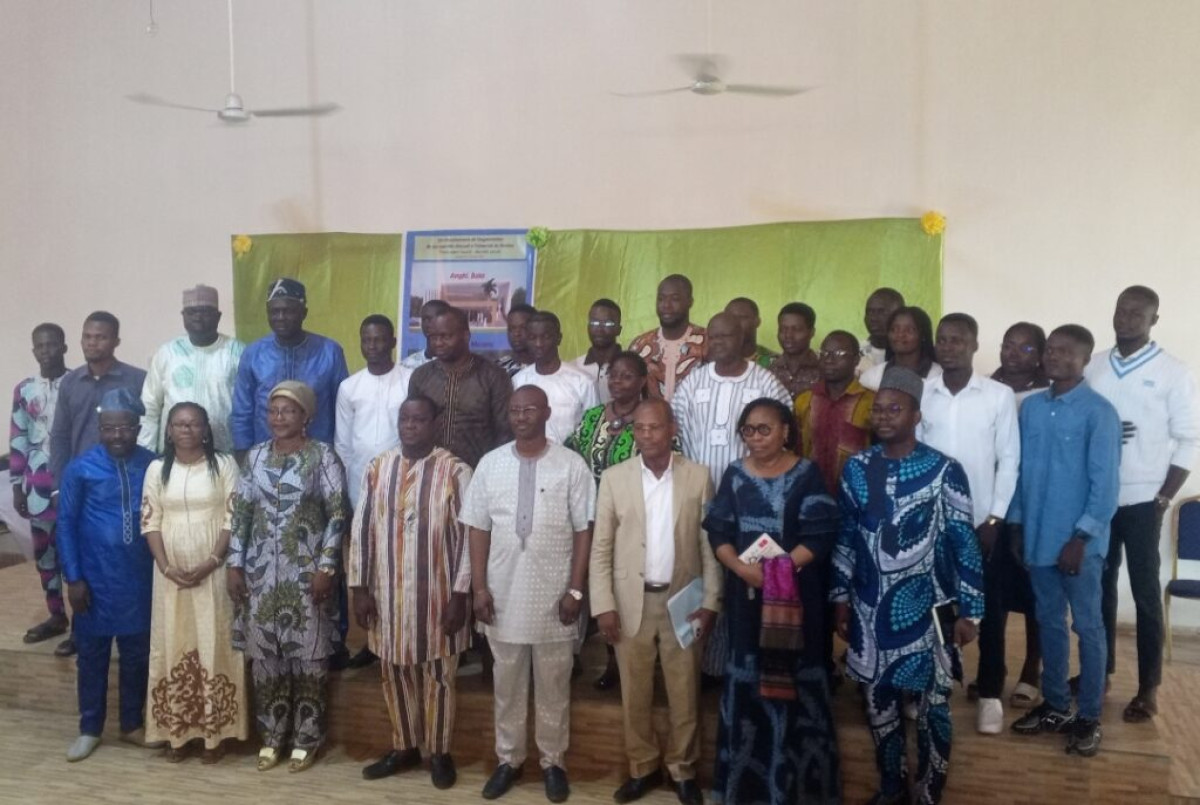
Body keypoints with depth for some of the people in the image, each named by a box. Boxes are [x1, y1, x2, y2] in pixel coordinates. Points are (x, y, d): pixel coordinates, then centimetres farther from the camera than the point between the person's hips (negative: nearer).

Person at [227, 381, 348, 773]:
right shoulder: (256, 455, 7)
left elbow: (337, 514, -8)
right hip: (261, 571, 4)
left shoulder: (322, 455, -5)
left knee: (308, 655, 3)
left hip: (306, 571, -4)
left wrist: (326, 567, -13)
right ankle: (271, 736, 23)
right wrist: (234, 564, 3)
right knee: (264, 655, 9)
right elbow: (240, 512, 9)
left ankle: (305, 738, 17)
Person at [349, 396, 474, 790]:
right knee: (395, 674, 15)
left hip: (436, 594, -3)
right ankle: (404, 747, 33)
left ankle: (439, 752, 25)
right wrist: (359, 587, 1)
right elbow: (361, 529, 4)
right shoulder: (377, 467, 1)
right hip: (388, 593, 4)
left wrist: (460, 595, -12)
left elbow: (466, 536, -9)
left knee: (438, 675, 9)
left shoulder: (455, 471, -9)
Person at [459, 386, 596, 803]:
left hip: (553, 595, -2)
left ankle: (553, 761, 27)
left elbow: (584, 530, -5)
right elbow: (479, 528, 3)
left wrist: (575, 589, -9)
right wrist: (479, 587, -2)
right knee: (507, 683, 15)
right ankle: (508, 759, 30)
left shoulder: (571, 464, -6)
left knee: (553, 686, 11)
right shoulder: (490, 464, 1)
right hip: (503, 593, 2)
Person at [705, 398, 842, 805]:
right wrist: (742, 568, -16)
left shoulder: (806, 473, -3)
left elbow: (821, 534, -9)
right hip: (746, 593, 2)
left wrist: (781, 568, -20)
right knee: (746, 680, 8)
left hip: (795, 595, -2)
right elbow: (718, 533, 1)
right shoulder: (735, 474, 5)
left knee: (796, 680, 5)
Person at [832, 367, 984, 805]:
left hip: (926, 610, -3)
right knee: (878, 703, 15)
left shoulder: (944, 471, -10)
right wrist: (840, 597, 8)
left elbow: (965, 544, -6)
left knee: (932, 708, 9)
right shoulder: (857, 468, 0)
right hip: (870, 610, 3)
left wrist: (970, 610, -7)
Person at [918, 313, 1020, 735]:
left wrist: (995, 518, -7)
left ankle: (990, 694, 19)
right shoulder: (920, 394, 0)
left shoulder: (1000, 395, -4)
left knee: (988, 610, 6)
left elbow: (1009, 461, -2)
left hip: (981, 519, -1)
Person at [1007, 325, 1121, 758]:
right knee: (1049, 622, 15)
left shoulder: (1099, 412, -11)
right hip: (1038, 536, 5)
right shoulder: (1030, 407, 5)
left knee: (1087, 626, 7)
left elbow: (1105, 483, -13)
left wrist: (1081, 537, -15)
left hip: (1079, 540, -5)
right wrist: (1017, 524, 8)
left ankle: (1088, 716, 19)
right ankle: (1055, 705, 28)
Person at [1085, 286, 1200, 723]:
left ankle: (1148, 688, 14)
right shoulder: (1094, 368, 7)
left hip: (1142, 500, -4)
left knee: (1145, 592, 4)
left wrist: (1164, 498, -9)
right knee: (1099, 586, 12)